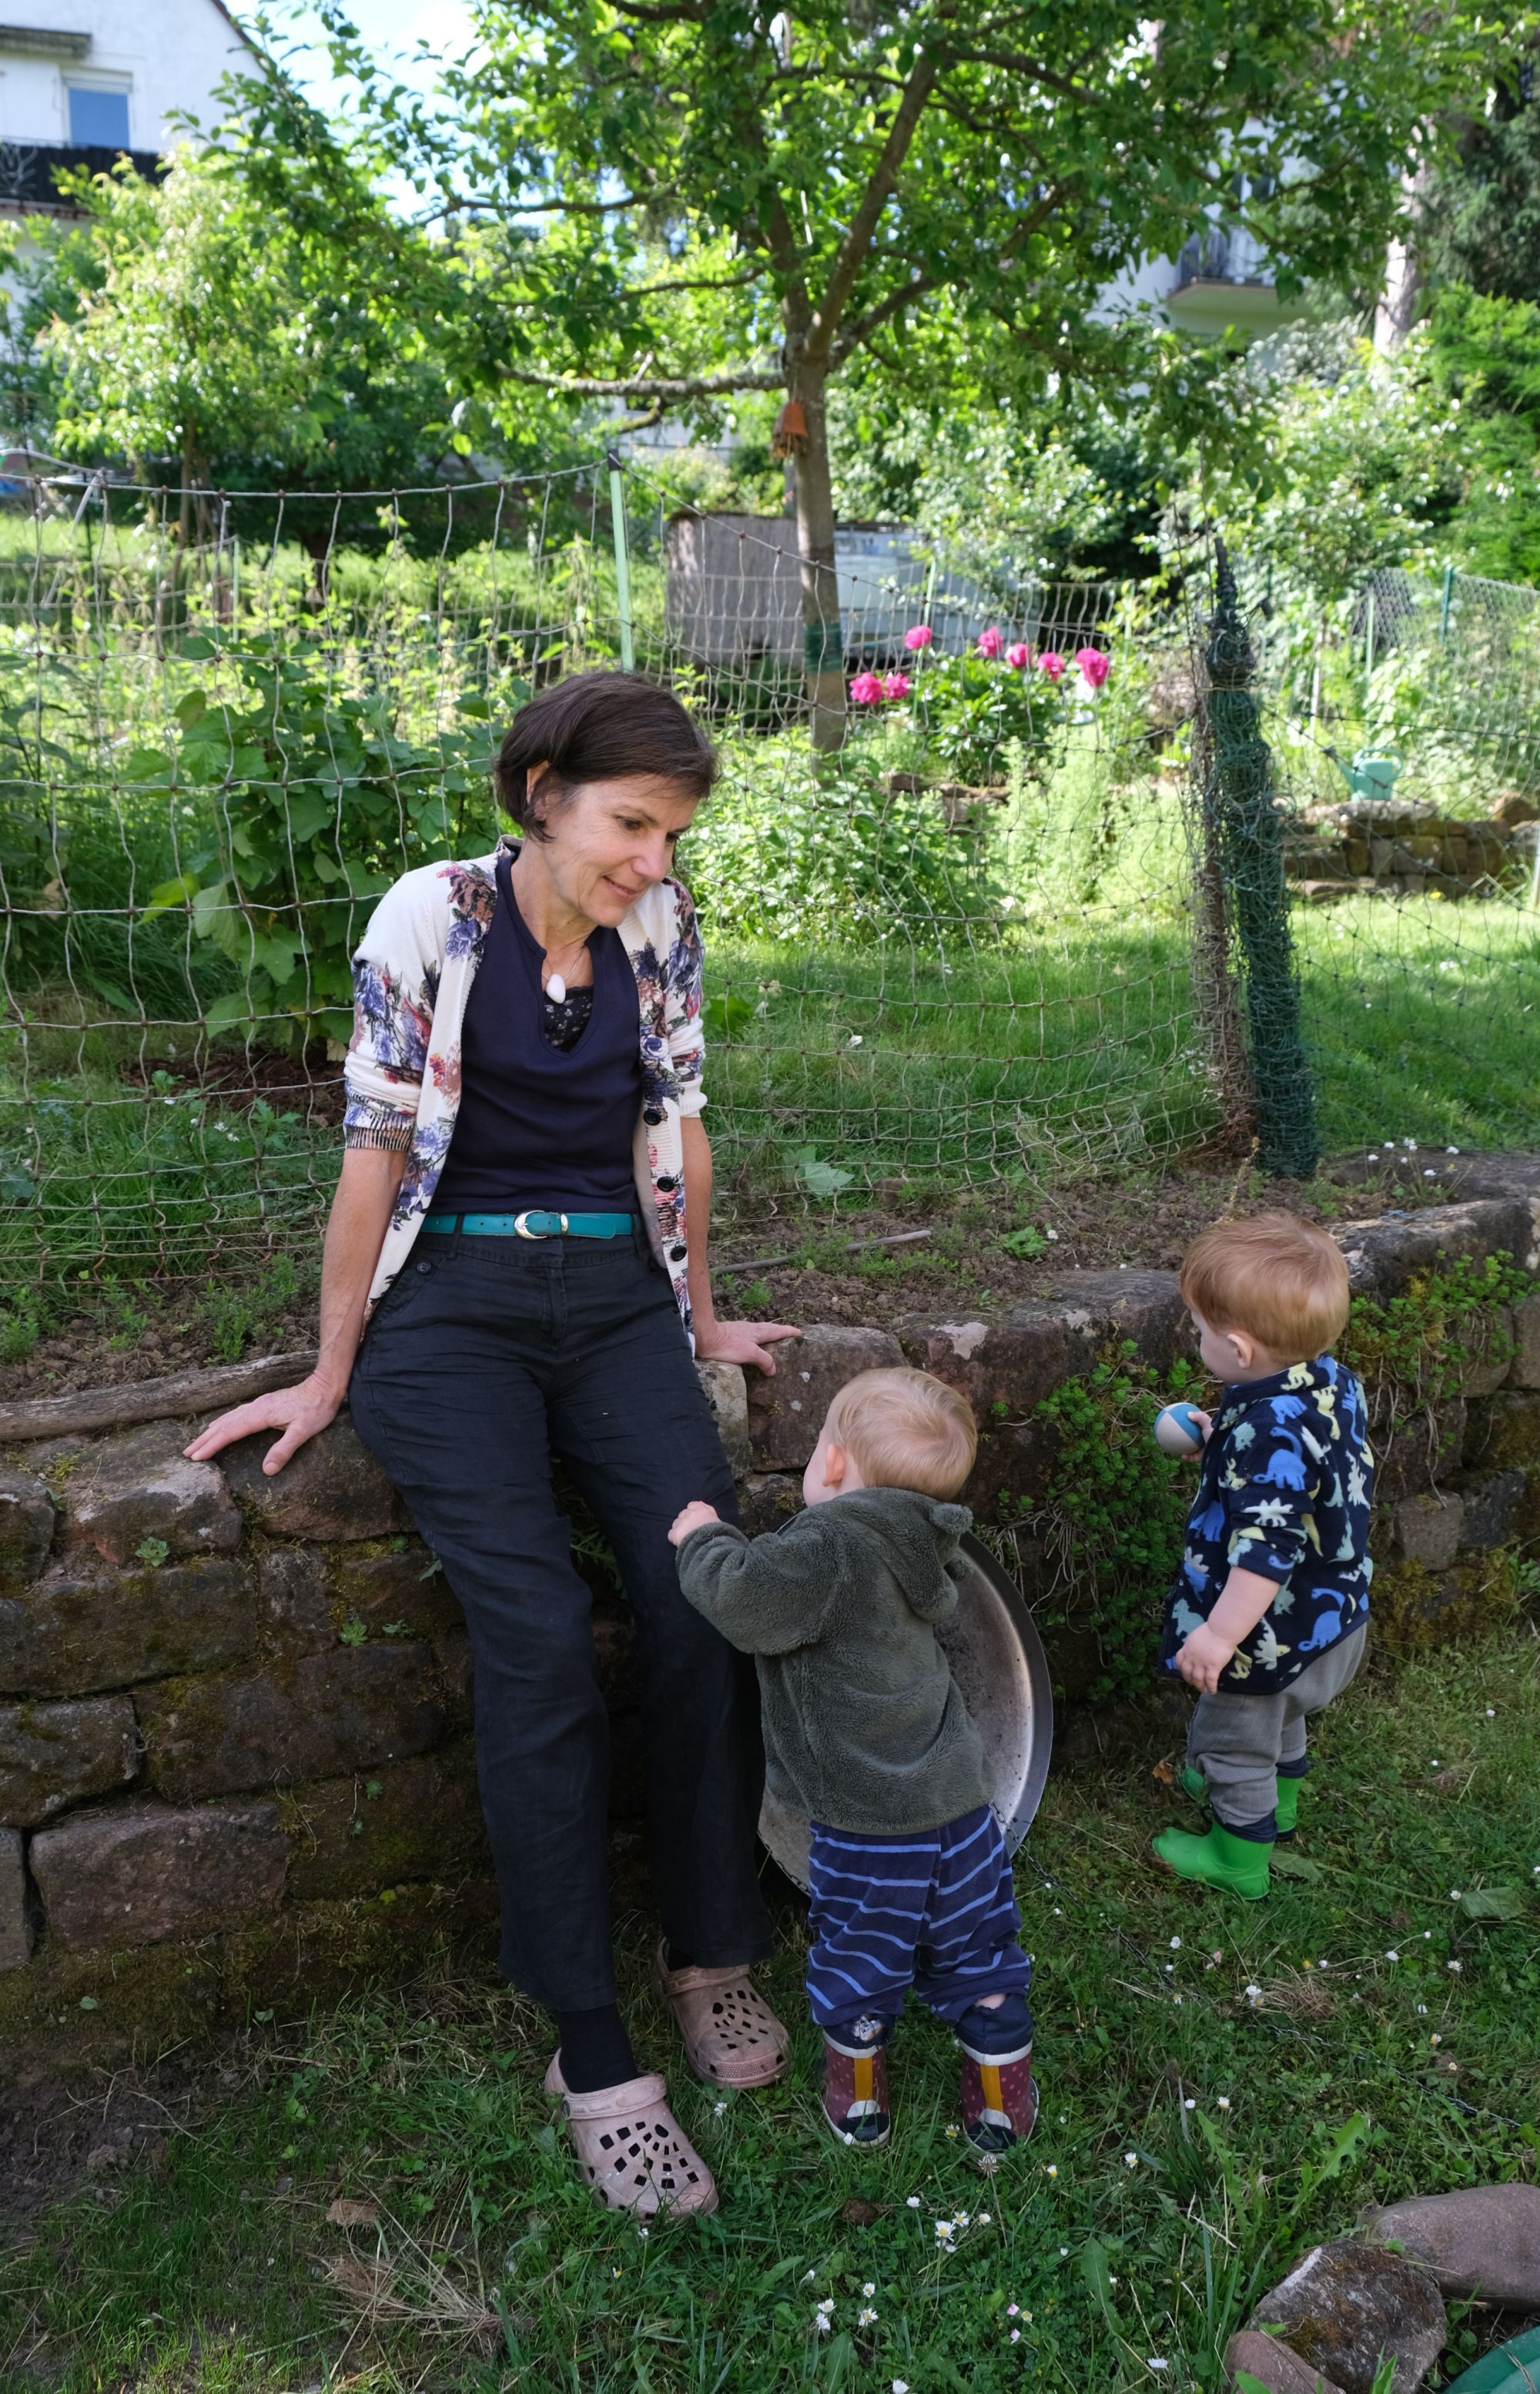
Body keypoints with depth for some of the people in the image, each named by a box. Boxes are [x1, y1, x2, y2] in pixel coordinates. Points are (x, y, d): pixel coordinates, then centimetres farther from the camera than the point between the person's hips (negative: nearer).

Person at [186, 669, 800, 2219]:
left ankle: (710, 1950, 4)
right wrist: (330, 1377, -2)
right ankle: (588, 2051, -9)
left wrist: (700, 1319, 18)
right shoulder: (430, 918, -8)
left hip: (615, 1299, 4)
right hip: (451, 1304, -3)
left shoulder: (661, 928, 3)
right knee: (536, 1633, -20)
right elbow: (375, 1147, -6)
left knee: (701, 1593, -17)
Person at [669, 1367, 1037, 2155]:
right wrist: (726, 1542, 16)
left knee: (856, 1967, 19)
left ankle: (857, 2100, 39)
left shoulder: (832, 1548, -21)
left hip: (870, 1830, -7)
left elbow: (746, 1600, -32)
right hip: (962, 1809, 7)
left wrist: (704, 1540, -14)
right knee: (977, 1959, 23)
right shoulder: (908, 1554, 5)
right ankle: (1001, 2104, 39)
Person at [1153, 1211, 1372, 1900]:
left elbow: (1268, 1550, -38)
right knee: (1280, 1717, 34)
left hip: (1269, 1631, -9)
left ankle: (1239, 1857, 35)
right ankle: (1276, 1805, 57)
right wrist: (1223, 1442, 11)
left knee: (1234, 1740, 16)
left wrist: (1220, 1635, -34)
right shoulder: (1333, 1382, -9)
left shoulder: (1273, 1434, -37)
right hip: (1331, 1610, 9)